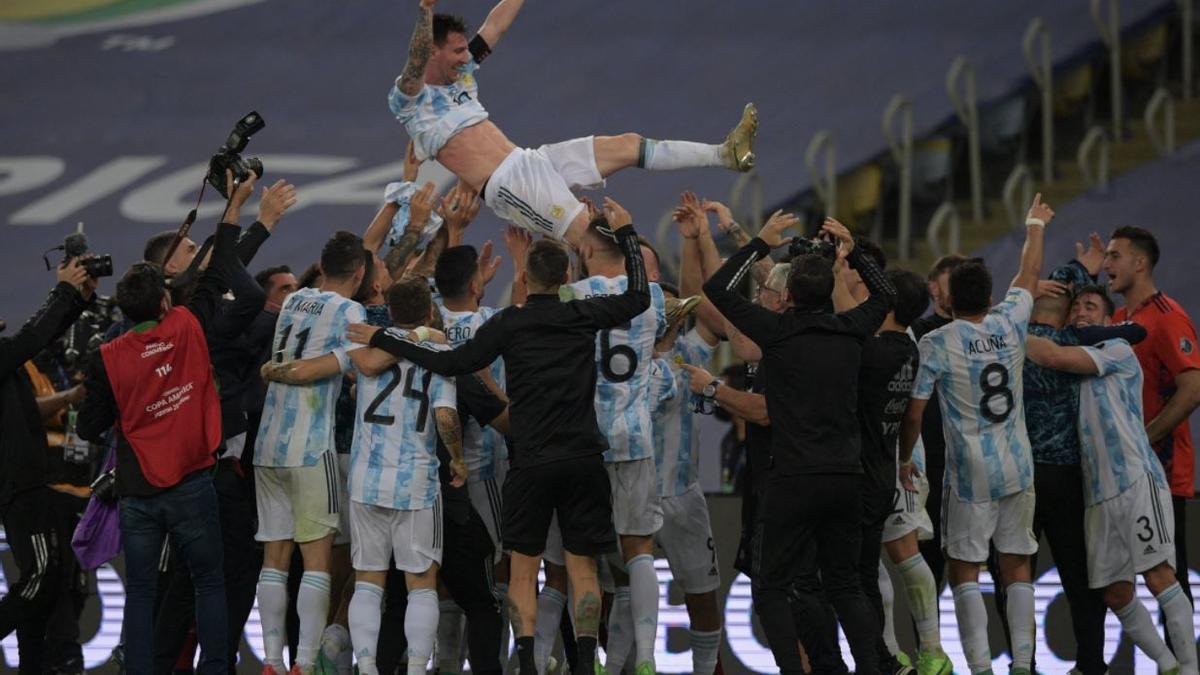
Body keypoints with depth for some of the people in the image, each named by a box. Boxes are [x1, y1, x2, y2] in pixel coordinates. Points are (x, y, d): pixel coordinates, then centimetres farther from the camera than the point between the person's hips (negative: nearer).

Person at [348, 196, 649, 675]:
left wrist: (382, 341, -2)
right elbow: (639, 297, 14)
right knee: (582, 568, 5)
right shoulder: (583, 317, 1)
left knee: (523, 571, 5)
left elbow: (453, 363, -7)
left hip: (531, 462, -2)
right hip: (583, 457, 2)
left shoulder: (510, 324, -4)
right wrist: (626, 233, 23)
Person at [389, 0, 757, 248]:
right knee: (591, 236, -23)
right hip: (506, 185, -9)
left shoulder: (462, 74, 18)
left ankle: (724, 153, 3)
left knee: (628, 145, 3)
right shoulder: (408, 99, -8)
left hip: (530, 161, 9)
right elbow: (417, 60, -29)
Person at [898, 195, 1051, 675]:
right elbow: (1030, 274, 20)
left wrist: (904, 459, 8)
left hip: (970, 474, -4)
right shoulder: (1009, 324, 1)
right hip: (1018, 469, 4)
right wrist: (1035, 226, 37)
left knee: (965, 570, 2)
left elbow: (914, 414, -8)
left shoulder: (937, 343, -10)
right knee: (1016, 565, 9)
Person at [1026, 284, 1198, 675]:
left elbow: (1053, 357, -9)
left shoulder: (1118, 351, 2)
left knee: (1158, 575, -15)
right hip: (1099, 494, 7)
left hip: (1137, 481, -7)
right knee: (1116, 595, 3)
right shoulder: (1076, 368, 23)